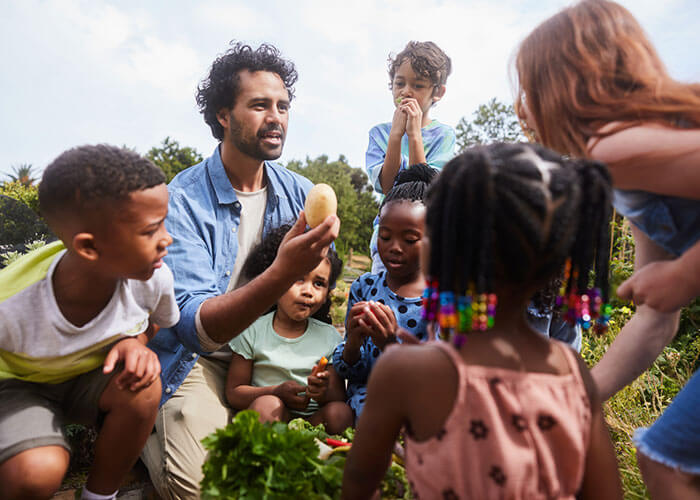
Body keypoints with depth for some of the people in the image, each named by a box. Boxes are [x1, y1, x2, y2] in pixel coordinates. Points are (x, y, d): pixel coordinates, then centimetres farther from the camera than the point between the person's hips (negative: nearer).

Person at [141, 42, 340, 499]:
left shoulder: (301, 193, -3)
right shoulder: (182, 200, -18)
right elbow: (194, 327, -28)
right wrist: (282, 273, -44)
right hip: (199, 360, -4)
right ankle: (148, 432, 13)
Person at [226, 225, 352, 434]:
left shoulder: (329, 336, 6)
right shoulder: (253, 331, 0)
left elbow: (340, 396, 4)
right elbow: (233, 393, 0)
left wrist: (325, 394, -21)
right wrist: (278, 391, -17)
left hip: (315, 420, 2)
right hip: (268, 418, -1)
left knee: (340, 411, -27)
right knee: (268, 404, -31)